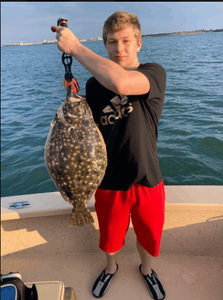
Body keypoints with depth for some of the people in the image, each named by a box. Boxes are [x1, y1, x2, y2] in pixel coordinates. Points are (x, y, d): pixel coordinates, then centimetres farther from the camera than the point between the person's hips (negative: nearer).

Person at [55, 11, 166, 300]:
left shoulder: (155, 73, -13)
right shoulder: (94, 84, -2)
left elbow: (121, 83, -36)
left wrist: (75, 46, -27)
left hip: (146, 180, -2)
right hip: (109, 180, 2)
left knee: (148, 234, 23)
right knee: (110, 235, 24)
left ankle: (146, 268, 58)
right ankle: (111, 267, 59)